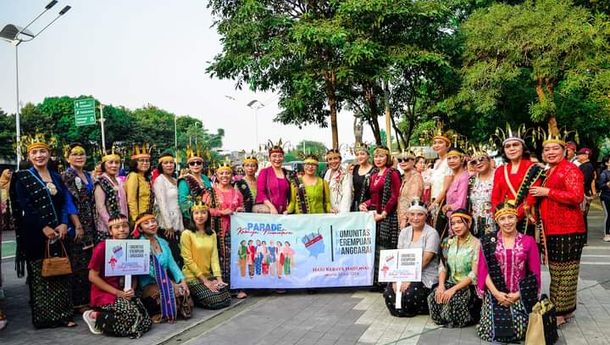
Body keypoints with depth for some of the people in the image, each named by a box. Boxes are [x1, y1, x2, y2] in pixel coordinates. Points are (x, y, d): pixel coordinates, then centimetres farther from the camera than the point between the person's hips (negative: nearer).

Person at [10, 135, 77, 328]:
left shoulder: (56, 177, 14)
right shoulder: (22, 178, 0)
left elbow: (64, 203, 8)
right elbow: (25, 207, -9)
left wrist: (63, 224, -8)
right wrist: (44, 227, -16)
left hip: (57, 233, 4)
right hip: (35, 234, -4)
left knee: (61, 273, 5)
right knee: (40, 275, 1)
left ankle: (63, 314, 12)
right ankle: (43, 317, 9)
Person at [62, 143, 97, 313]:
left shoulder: (88, 176, 15)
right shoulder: (67, 175, -7)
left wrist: (94, 225, 15)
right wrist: (78, 226, -18)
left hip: (91, 225, 7)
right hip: (76, 226, -7)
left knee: (90, 263, 10)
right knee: (78, 265, -2)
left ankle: (88, 298, 19)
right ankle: (78, 302, 6)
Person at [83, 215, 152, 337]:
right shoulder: (102, 247, -13)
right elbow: (93, 276, -12)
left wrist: (132, 289, -10)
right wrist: (117, 292, -16)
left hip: (125, 294, 6)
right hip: (104, 294, -6)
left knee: (145, 322, -10)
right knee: (133, 316, -25)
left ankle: (101, 316, 8)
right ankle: (94, 316, -2)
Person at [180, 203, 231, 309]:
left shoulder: (212, 234, 7)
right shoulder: (187, 234, -11)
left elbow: (214, 257, 0)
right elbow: (188, 260, -13)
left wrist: (219, 278, -12)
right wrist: (205, 281, -13)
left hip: (208, 275, 6)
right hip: (193, 277, -6)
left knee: (226, 300, -5)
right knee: (215, 302, -17)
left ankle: (196, 296, 17)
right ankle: (190, 298, 9)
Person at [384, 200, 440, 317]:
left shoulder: (431, 233, -7)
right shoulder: (404, 232, 10)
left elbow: (425, 259, -15)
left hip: (425, 276, -5)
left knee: (408, 295, -29)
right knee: (389, 293, -18)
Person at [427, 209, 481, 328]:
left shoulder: (476, 244, -10)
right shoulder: (449, 242, 8)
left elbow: (474, 274, -16)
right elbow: (442, 266, 5)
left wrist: (454, 289, -23)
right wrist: (441, 285, -14)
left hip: (470, 286, -4)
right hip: (451, 283, 5)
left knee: (453, 300, -33)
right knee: (433, 297, -25)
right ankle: (445, 320, 1)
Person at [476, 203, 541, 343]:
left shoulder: (528, 241, 2)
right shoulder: (488, 241, 2)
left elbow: (534, 273, 1)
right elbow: (483, 270, -1)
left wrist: (518, 294, -9)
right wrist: (496, 293, -12)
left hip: (520, 296, 0)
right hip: (495, 295, 0)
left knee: (519, 331, -12)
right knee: (494, 331, -12)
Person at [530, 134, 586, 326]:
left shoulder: (570, 169, -8)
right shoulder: (547, 173, 17)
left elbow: (576, 196, -22)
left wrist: (547, 192, -17)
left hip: (567, 230, -9)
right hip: (552, 229, 9)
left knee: (564, 272, -2)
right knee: (556, 271, 14)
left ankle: (561, 312, 5)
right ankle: (564, 309, 25)